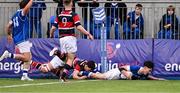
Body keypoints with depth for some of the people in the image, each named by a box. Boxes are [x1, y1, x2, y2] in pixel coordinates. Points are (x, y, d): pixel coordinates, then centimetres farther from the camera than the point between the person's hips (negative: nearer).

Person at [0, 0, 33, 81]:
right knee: (26, 58, -14)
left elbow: (8, 26, 21)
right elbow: (27, 7, -33)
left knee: (29, 57, 13)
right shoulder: (21, 13, -10)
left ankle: (25, 75, 10)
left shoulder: (15, 15, 15)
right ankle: (9, 55, -15)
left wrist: (9, 35, 33)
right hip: (22, 40, -10)